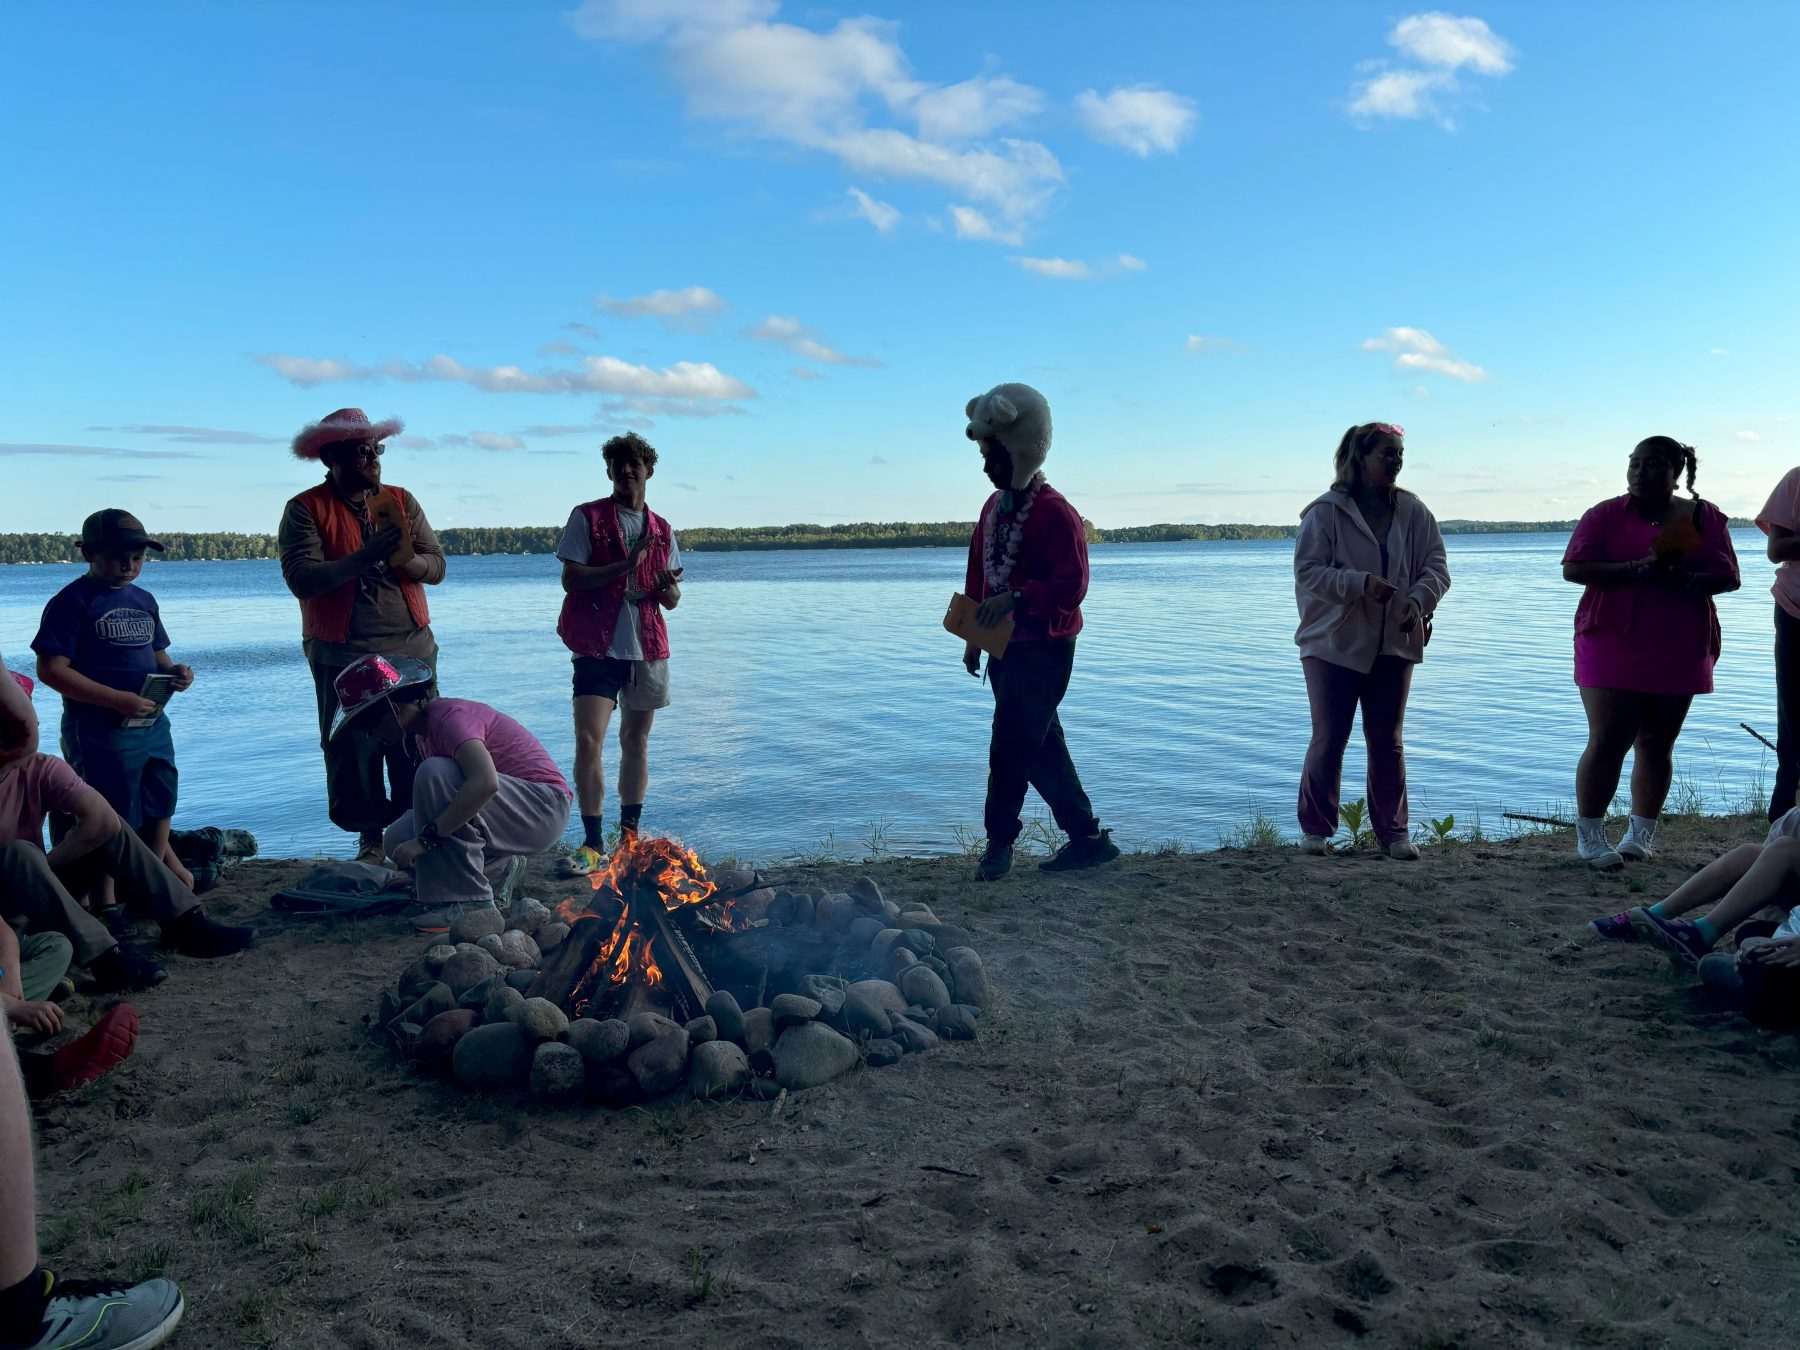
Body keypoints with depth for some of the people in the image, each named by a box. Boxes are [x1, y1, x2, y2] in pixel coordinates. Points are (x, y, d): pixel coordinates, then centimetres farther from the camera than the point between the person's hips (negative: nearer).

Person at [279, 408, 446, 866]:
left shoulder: (402, 500, 11)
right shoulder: (305, 509, -1)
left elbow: (437, 567, 3)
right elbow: (301, 579, -14)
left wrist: (407, 559, -19)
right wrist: (364, 557, -23)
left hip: (412, 650, 3)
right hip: (343, 656, -2)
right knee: (354, 755, 2)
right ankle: (371, 837, 15)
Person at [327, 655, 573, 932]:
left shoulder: (449, 716, -20)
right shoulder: (422, 731, 10)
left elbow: (485, 783, -36)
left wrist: (426, 837, -32)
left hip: (545, 809, -9)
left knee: (435, 773, -28)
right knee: (399, 841, -6)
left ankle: (468, 902, -22)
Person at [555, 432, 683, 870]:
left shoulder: (661, 530, 12)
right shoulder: (587, 517, 0)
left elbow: (671, 600, 13)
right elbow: (571, 579, -9)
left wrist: (668, 587, -11)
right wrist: (626, 566, -19)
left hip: (648, 649, 4)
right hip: (599, 648, -4)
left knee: (636, 742, 11)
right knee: (588, 740, -14)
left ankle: (630, 834, 23)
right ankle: (592, 842, -7)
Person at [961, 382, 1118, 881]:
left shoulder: (1055, 512, -15)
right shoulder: (994, 506, 12)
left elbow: (1071, 585, -22)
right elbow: (977, 574, 18)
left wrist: (1016, 598, -28)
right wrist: (974, 635, 17)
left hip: (1044, 650, -9)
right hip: (1005, 648, 9)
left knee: (1010, 747, -6)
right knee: (1041, 749, 12)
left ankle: (999, 844, 9)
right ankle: (1088, 839, 22)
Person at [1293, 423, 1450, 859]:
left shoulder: (1413, 512, 5)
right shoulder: (1325, 512, -7)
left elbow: (1436, 566, 4)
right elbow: (1307, 571, -11)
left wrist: (1418, 599, -16)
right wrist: (1360, 583, -23)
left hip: (1394, 645, 4)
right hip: (1333, 644, -3)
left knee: (1387, 741, 9)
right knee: (1329, 740, 1)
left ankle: (1392, 831, 18)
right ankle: (1315, 830, 14)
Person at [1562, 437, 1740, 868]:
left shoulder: (1705, 518, 8)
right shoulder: (1605, 515, 2)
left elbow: (1727, 576, 2)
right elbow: (1573, 568, -8)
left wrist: (1683, 579, -19)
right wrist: (1636, 570, -20)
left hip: (1677, 651, 2)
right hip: (1612, 643, -2)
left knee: (1657, 743, 6)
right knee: (1608, 740, -8)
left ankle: (1642, 833, 17)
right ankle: (1589, 836, -1)